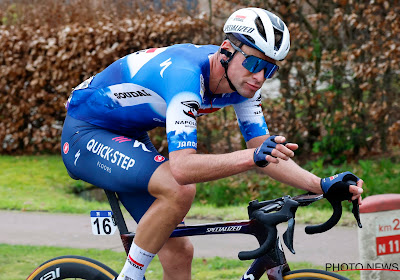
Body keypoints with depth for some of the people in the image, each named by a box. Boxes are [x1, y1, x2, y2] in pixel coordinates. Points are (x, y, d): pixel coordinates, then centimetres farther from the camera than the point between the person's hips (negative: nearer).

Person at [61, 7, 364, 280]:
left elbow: (267, 152, -5)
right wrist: (253, 156, -55)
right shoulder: (186, 74, -35)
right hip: (86, 136, -8)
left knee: (179, 252, 1)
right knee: (180, 190, -32)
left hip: (128, 137, 8)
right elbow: (182, 167, -44)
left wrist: (323, 185, -19)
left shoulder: (242, 82, -9)